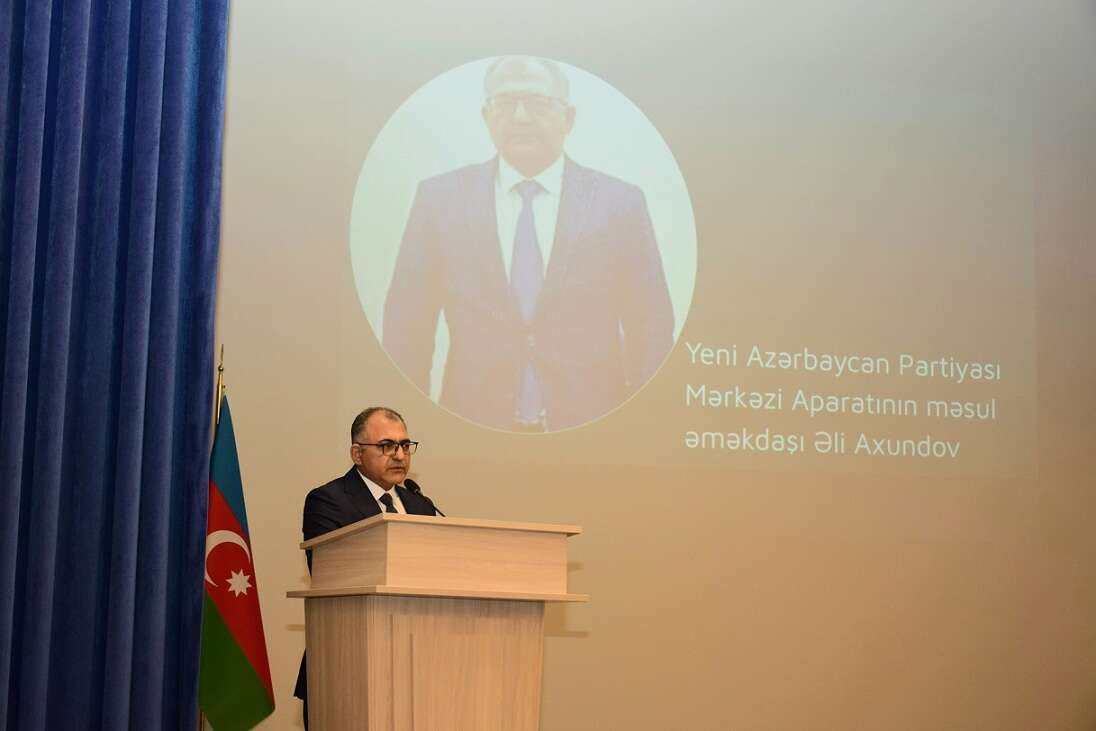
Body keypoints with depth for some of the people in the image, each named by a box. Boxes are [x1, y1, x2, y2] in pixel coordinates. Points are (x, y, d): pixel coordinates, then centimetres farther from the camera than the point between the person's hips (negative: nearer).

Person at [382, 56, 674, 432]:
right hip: (472, 433, 0)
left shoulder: (620, 202, -2)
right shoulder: (439, 197, 0)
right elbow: (407, 328, 1)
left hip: (590, 430, 0)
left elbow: (652, 331, 0)